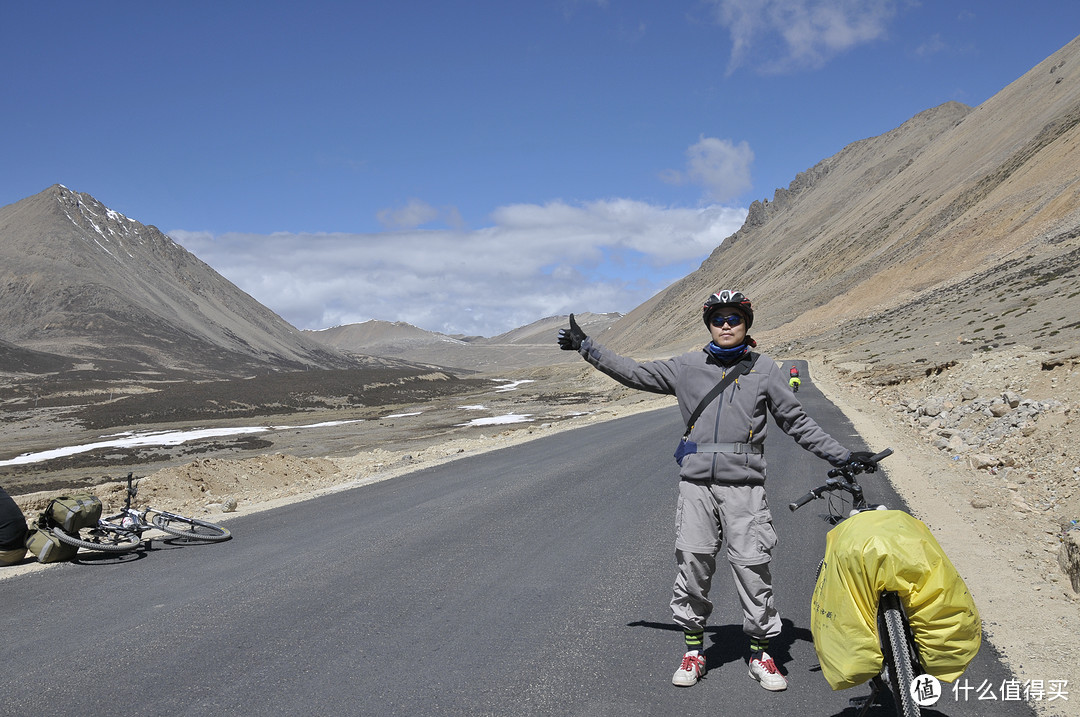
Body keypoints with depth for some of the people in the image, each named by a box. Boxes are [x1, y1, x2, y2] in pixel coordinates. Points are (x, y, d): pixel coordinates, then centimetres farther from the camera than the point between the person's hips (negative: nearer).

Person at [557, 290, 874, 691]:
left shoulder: (763, 369, 8)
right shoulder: (688, 367, 10)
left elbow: (796, 422, 13)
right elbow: (634, 374, 15)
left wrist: (841, 457, 8)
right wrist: (586, 347, 13)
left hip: (744, 485, -1)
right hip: (697, 482, 1)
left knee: (752, 568, -2)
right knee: (692, 564, 1)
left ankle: (760, 653, 14)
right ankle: (693, 650, 17)